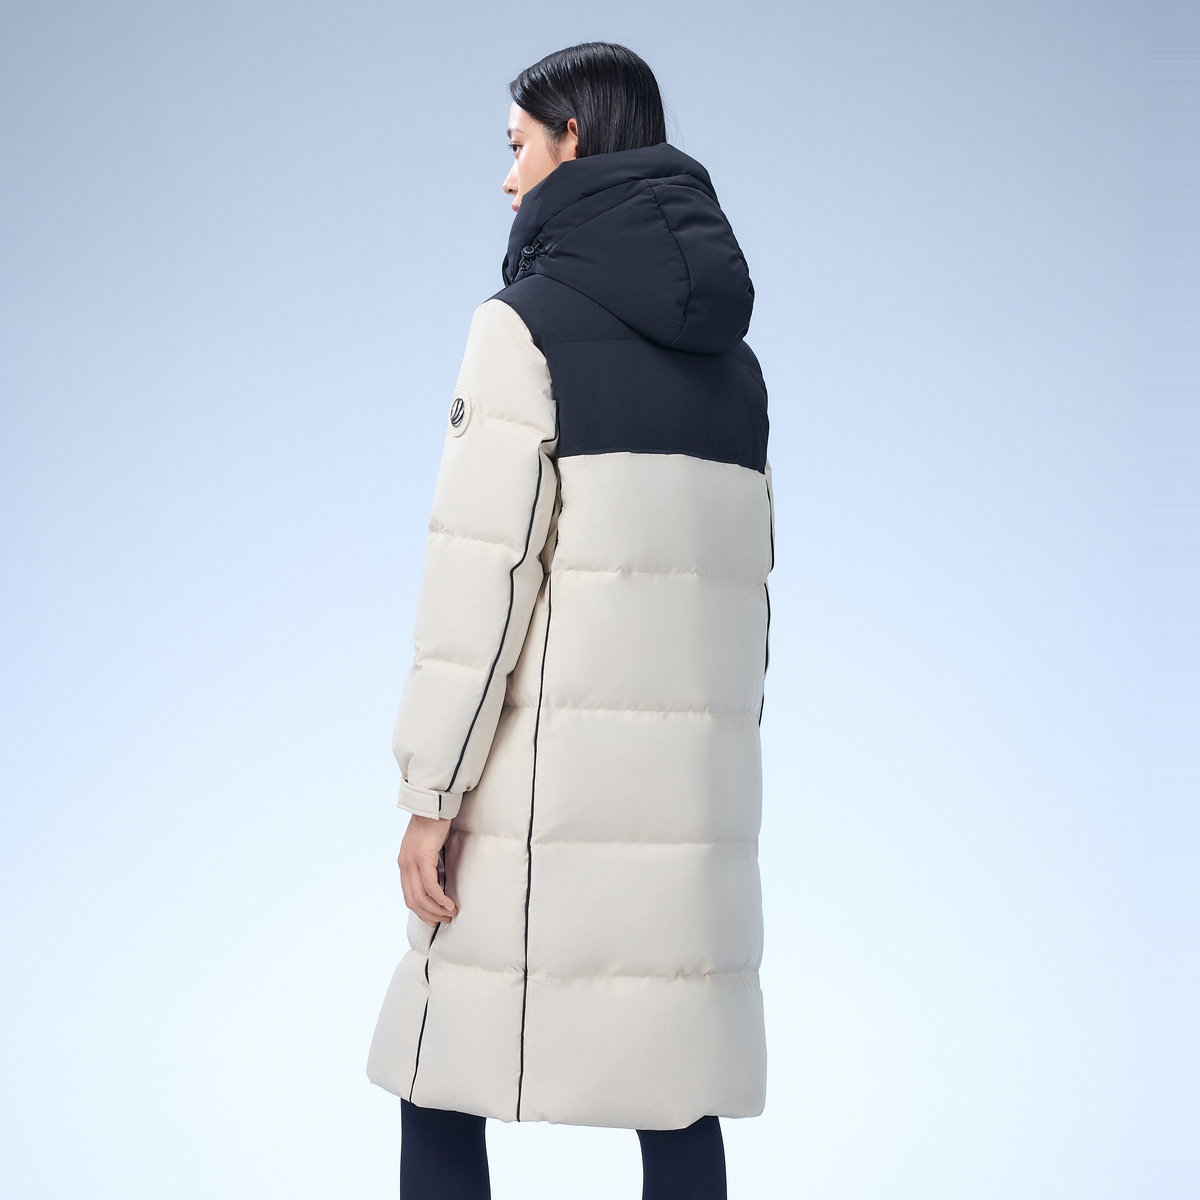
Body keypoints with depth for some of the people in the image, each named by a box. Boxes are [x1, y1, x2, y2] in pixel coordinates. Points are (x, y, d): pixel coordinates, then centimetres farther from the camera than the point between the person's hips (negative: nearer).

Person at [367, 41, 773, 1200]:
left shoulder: (530, 320, -7)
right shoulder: (730, 355, 14)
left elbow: (482, 565, -13)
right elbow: (745, 578, 15)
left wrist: (432, 792, -11)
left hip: (549, 773, -6)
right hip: (694, 778, 6)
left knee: (445, 1063, 5)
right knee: (676, 1094, 9)